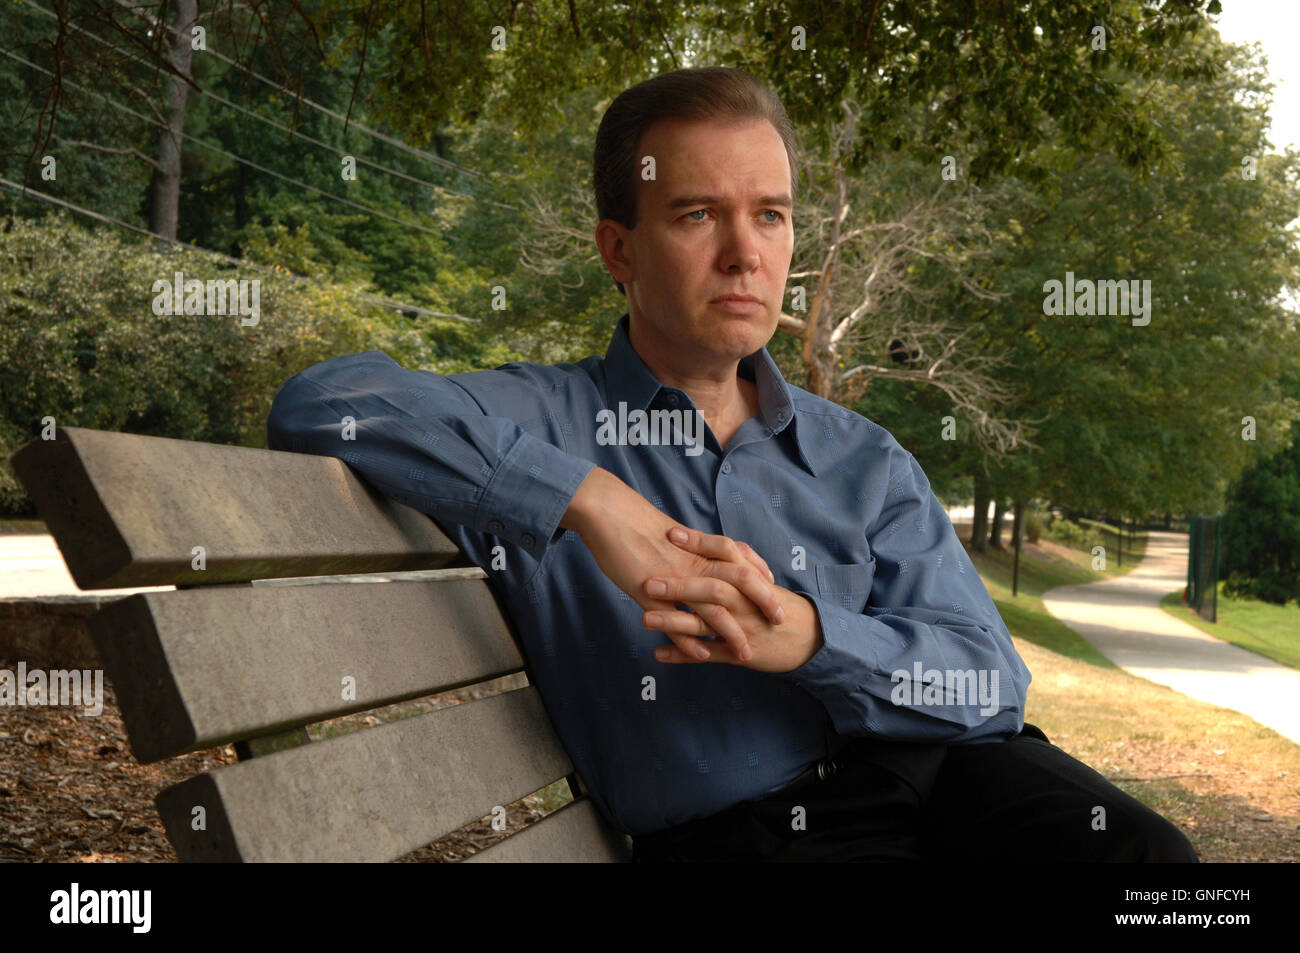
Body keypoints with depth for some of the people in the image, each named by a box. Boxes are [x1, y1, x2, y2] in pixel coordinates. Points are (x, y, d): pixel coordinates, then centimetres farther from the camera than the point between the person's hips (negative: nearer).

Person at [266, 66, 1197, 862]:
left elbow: (991, 683, 5)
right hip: (732, 828, -3)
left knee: (1141, 852, -24)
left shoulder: (865, 461, 14)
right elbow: (320, 401, -14)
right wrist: (586, 497, -19)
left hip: (932, 768, 4)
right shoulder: (536, 424, 4)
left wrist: (811, 641, -16)